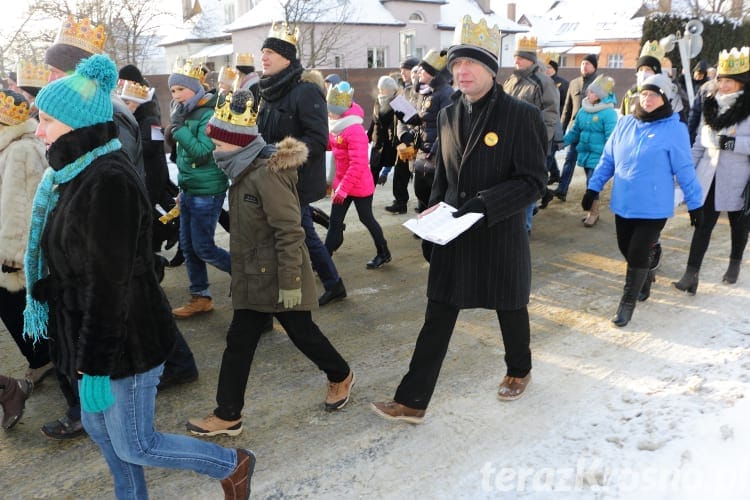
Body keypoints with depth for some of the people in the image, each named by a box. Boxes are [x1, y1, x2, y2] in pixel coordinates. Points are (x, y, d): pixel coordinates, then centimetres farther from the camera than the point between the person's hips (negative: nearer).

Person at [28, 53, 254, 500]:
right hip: (93, 333, 9)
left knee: (134, 446, 6)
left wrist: (95, 364, -21)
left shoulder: (106, 182, -24)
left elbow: (110, 283, -25)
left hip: (125, 340, -9)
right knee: (99, 427, 22)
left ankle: (233, 464, 26)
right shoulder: (80, 173, 6)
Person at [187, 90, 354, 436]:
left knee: (302, 333, 10)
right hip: (253, 277, 9)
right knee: (239, 342, 10)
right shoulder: (246, 172, 8)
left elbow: (290, 232, -26)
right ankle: (227, 415, 21)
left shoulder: (266, 174, -23)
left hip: (277, 277, -9)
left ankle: (341, 376, 37)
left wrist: (289, 281, -25)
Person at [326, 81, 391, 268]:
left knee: (367, 219, 8)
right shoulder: (337, 128, 4)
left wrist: (343, 188, -27)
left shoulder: (355, 131, -23)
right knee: (335, 221, 8)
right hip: (342, 184, 8)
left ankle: (384, 254, 28)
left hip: (360, 186, -8)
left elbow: (358, 164, -28)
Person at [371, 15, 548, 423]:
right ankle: (412, 401, 13)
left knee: (510, 310, 18)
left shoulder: (520, 115, -13)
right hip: (454, 234, 4)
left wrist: (481, 205, -24)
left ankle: (519, 371, 46)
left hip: (501, 235, -4)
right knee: (437, 318, 6)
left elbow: (533, 181, -14)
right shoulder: (449, 114, 5)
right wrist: (436, 207, 1)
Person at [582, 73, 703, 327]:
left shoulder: (674, 129, -8)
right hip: (623, 204, 5)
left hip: (654, 208, -5)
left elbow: (684, 170, -5)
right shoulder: (625, 123, 4)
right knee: (627, 251, 17)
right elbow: (607, 159, 10)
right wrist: (593, 188, 6)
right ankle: (646, 277, 47)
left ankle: (627, 303, 13)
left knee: (637, 255, -4)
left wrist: (695, 203, -1)